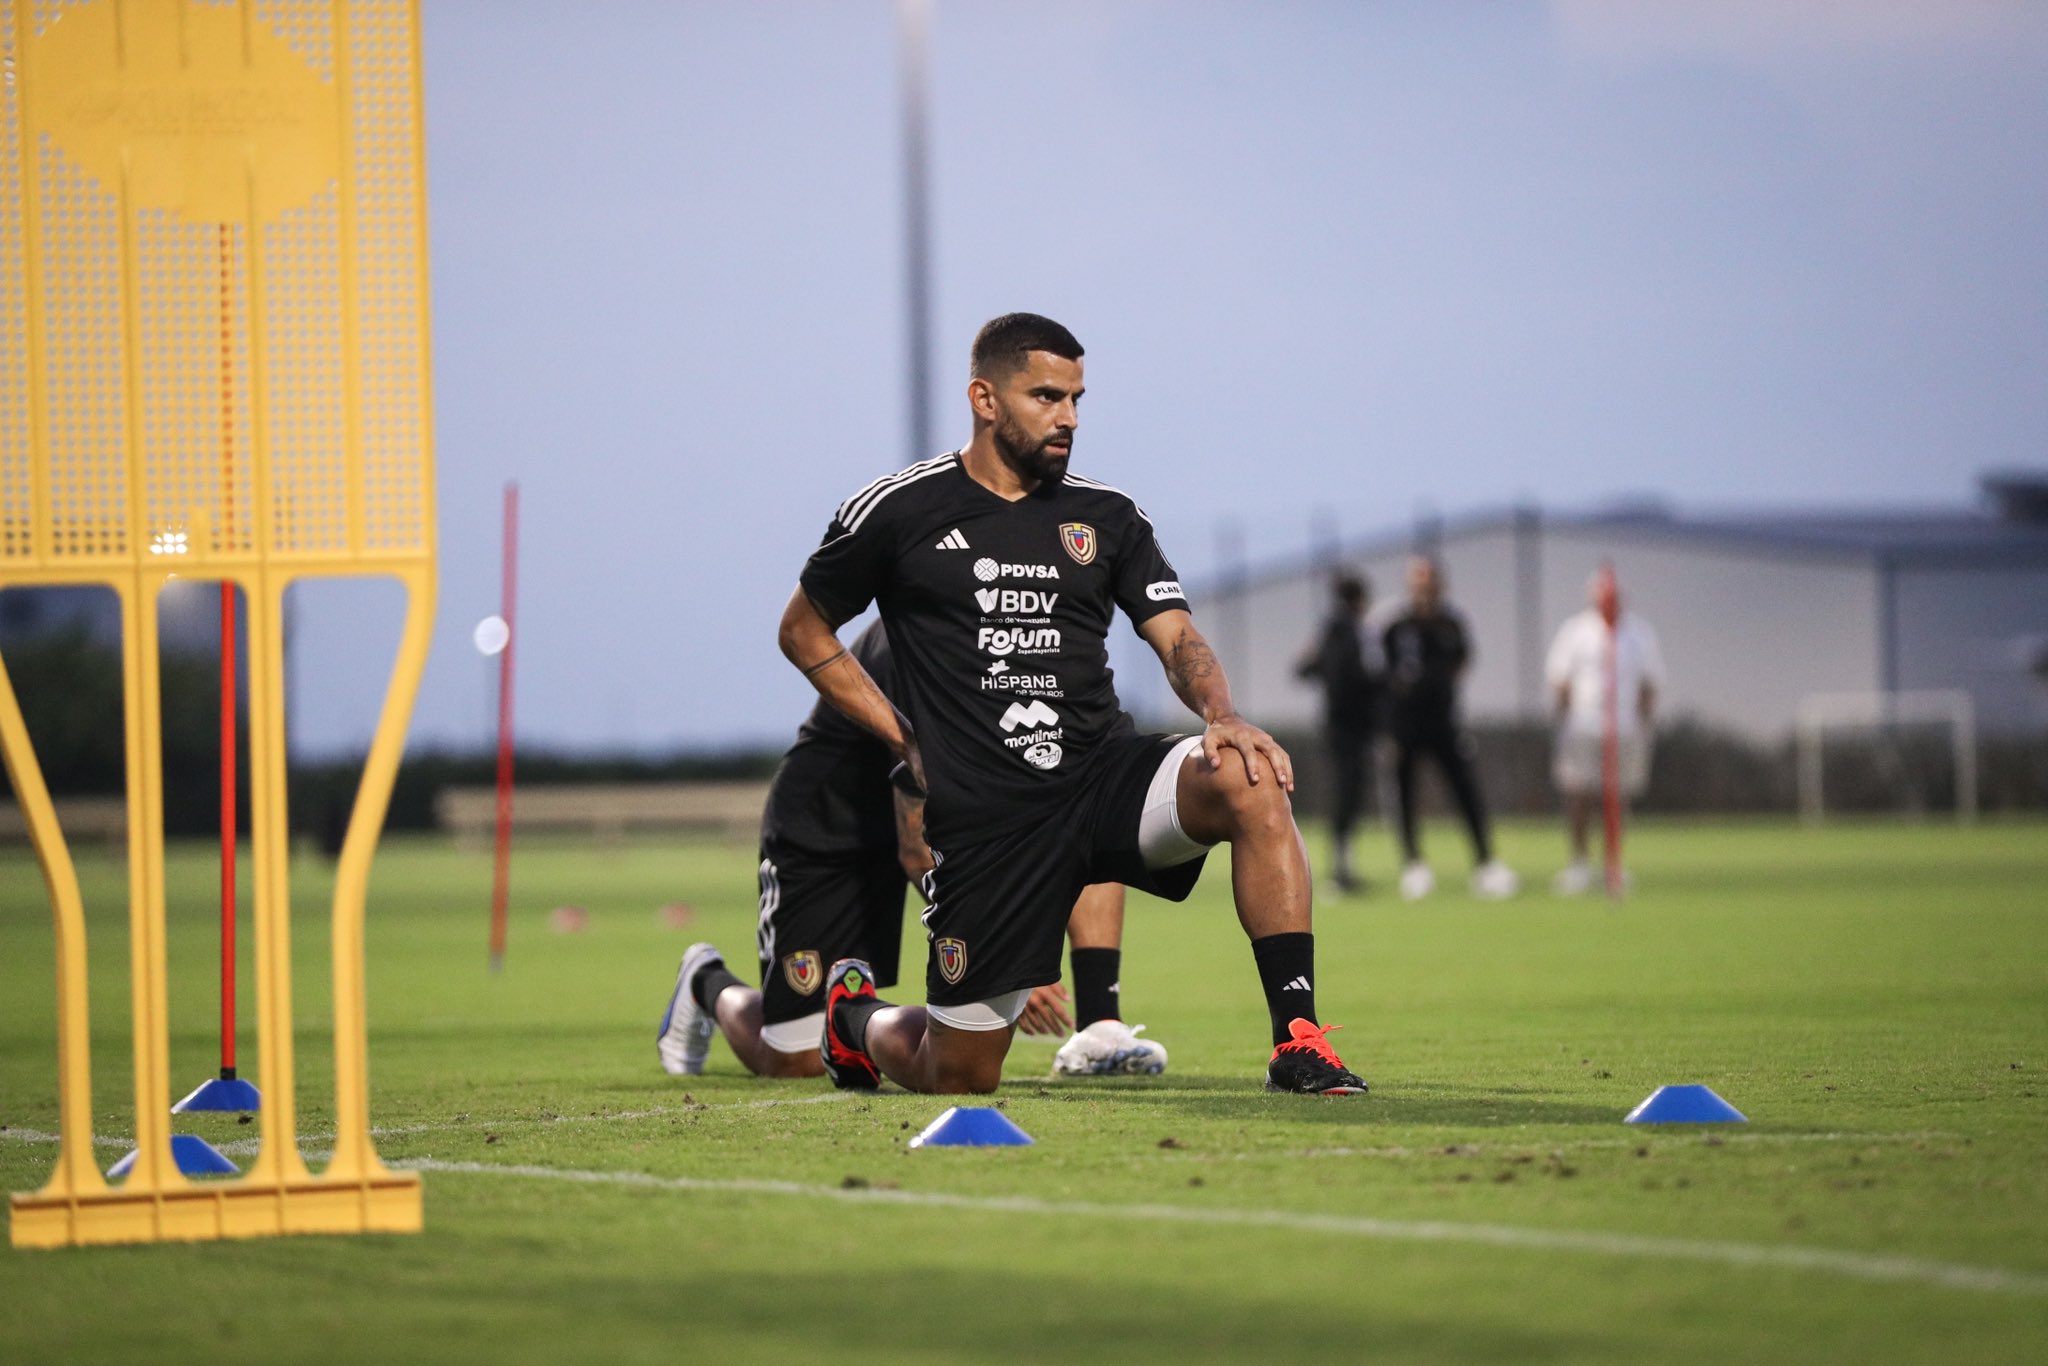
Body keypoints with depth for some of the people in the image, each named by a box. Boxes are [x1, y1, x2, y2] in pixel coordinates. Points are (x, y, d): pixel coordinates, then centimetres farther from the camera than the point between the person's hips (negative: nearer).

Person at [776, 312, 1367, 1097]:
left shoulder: (1107, 518, 11)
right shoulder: (898, 512, 2)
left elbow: (1177, 638, 1)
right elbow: (803, 629, 13)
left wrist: (1222, 716, -21)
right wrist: (903, 738, 3)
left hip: (1104, 773, 2)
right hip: (985, 818, -2)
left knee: (1250, 782, -30)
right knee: (959, 1079, 0)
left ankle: (1297, 1042, -28)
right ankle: (859, 1017, 37)